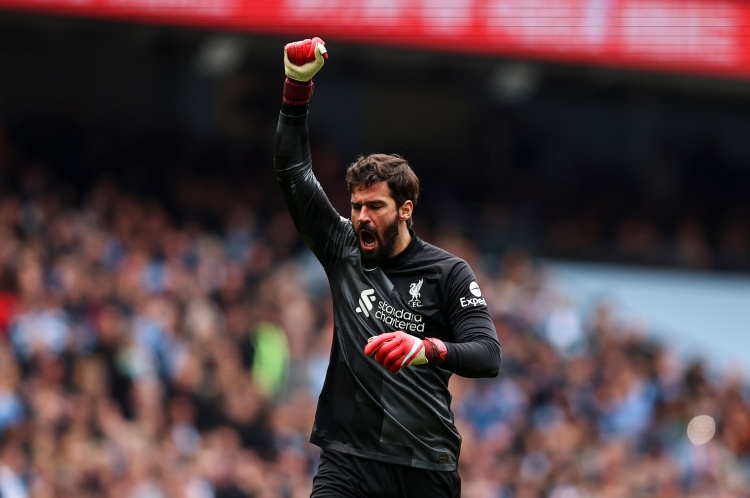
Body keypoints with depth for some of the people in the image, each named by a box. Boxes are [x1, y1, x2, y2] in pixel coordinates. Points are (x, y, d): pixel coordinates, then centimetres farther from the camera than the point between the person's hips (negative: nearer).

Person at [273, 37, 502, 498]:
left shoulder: (449, 273, 0)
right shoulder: (343, 249, 9)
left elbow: (488, 356, -9)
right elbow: (294, 171, 7)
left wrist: (428, 350, -29)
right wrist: (298, 87, -3)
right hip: (348, 457, 1)